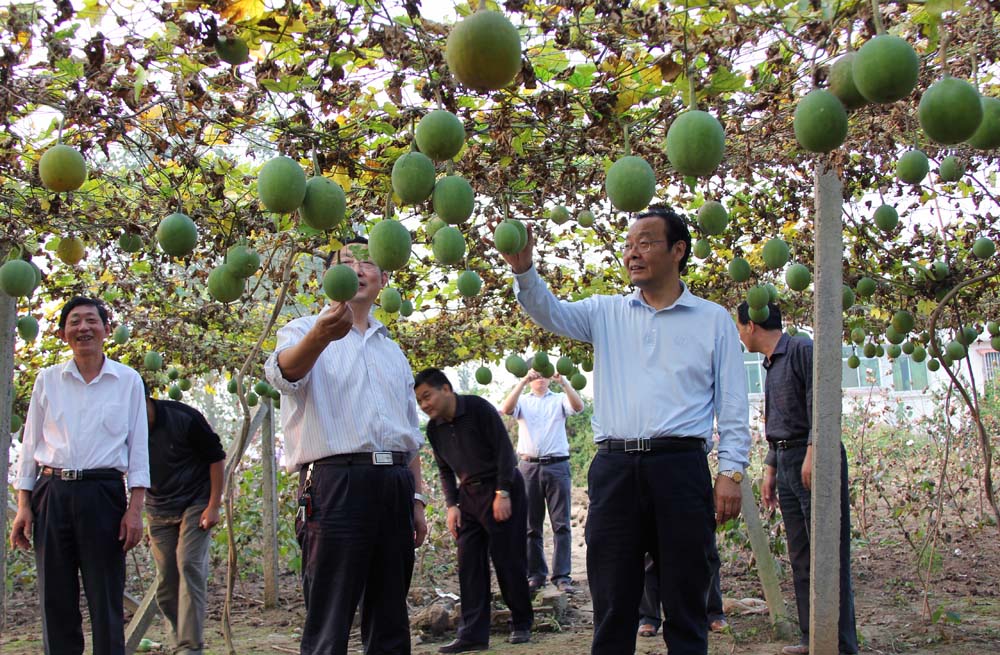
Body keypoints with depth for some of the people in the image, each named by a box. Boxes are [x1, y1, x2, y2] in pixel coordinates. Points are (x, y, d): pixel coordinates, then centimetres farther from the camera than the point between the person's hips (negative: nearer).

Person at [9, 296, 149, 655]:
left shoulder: (128, 380, 6)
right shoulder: (47, 379, 10)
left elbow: (138, 447, 5)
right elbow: (30, 444, 11)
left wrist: (135, 508, -4)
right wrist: (23, 505, 4)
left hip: (103, 494, -2)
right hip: (52, 494, 2)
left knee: (106, 601, -1)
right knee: (55, 600, 4)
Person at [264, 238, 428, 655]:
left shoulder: (392, 351, 24)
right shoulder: (305, 331, 4)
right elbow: (284, 373, -21)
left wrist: (417, 498, 16)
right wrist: (321, 335, -42)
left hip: (395, 485, 6)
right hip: (336, 481, -6)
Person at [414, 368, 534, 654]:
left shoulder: (478, 409, -15)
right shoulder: (434, 428, 4)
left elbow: (504, 449, -15)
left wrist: (502, 494, -19)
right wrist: (452, 505, 2)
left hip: (502, 490, -6)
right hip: (470, 495, 6)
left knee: (508, 560, -3)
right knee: (469, 564, -1)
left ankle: (522, 625, 12)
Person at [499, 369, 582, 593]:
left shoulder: (560, 400, 10)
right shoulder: (523, 401, 12)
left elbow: (578, 406, -10)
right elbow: (506, 409, -9)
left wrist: (563, 383, -23)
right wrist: (523, 381, -19)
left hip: (557, 466, -1)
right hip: (529, 466, 1)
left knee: (561, 523, -4)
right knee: (531, 525, 4)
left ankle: (562, 575, -3)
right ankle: (535, 574, 11)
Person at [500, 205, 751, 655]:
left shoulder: (713, 320, 8)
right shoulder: (607, 313, 15)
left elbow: (732, 403, 5)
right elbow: (551, 313, 0)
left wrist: (731, 472, -4)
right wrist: (524, 270, -19)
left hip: (679, 466, -2)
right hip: (614, 467, 2)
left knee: (685, 601, 3)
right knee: (612, 605, 6)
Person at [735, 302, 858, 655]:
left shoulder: (802, 351, -6)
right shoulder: (771, 365, 21)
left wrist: (812, 454, -23)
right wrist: (770, 470, 20)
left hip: (814, 459, -9)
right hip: (787, 465, 9)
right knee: (800, 559, 8)